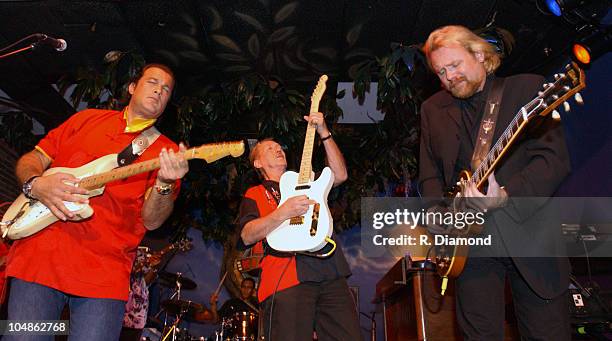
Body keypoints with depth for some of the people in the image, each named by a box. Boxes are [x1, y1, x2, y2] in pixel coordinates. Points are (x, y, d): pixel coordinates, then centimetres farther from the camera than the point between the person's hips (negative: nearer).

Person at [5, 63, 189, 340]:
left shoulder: (167, 152, 8)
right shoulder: (86, 119, 16)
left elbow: (150, 220, -1)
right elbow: (31, 160, 16)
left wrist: (166, 183, -21)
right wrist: (36, 185, -7)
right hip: (38, 254, 2)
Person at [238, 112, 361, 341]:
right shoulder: (254, 195, 17)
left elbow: (340, 175, 13)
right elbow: (247, 236, -1)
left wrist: (324, 133, 7)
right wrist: (283, 213, -17)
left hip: (331, 273, 4)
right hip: (286, 279, -3)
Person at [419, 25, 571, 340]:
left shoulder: (528, 87, -1)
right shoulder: (432, 109, 11)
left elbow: (554, 158, -11)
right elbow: (430, 173, 14)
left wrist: (506, 196, -25)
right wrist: (436, 210, -4)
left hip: (529, 232, -2)